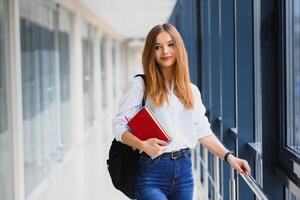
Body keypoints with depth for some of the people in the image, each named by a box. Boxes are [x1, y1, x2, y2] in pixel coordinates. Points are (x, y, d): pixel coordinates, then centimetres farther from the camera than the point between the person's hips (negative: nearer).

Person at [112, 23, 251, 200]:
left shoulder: (191, 90, 14)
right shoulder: (140, 86, -1)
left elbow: (203, 131, 13)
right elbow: (120, 127, -6)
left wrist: (229, 157, 2)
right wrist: (143, 145, -23)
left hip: (184, 170, 5)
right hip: (151, 170, -4)